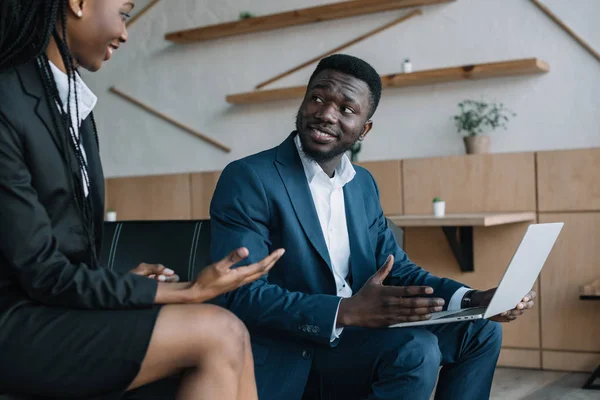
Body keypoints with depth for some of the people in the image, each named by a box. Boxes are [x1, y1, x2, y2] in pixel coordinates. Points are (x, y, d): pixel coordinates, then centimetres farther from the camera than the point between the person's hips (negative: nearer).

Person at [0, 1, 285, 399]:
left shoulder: (74, 103, 10)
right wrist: (187, 292, -15)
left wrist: (126, 281, -5)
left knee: (228, 337, -10)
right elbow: (43, 274, -18)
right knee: (219, 333, -18)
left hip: (64, 304, 8)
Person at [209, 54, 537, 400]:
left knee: (480, 328, 4)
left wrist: (476, 300, -8)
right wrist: (349, 311, -32)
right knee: (415, 350, -28)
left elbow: (397, 269, 10)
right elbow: (241, 296, -21)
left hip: (352, 340, 8)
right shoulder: (248, 179, -13)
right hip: (288, 361, -7)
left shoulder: (363, 184, 10)